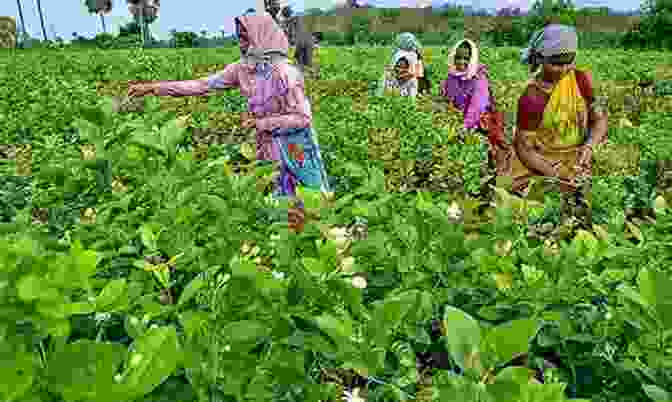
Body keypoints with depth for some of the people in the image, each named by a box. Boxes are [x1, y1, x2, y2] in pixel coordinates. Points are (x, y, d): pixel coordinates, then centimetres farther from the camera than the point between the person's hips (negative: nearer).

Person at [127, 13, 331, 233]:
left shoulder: (284, 73, -22)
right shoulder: (243, 68, -3)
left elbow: (303, 118, -20)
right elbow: (203, 85, -2)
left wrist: (262, 123, -22)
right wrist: (153, 88, -4)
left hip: (294, 147, -6)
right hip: (268, 145, 6)